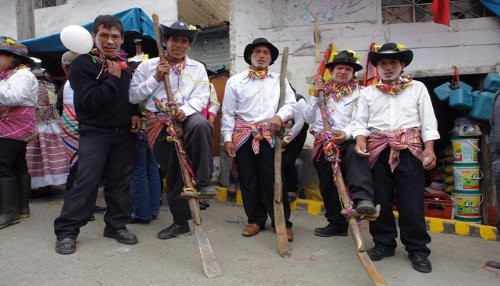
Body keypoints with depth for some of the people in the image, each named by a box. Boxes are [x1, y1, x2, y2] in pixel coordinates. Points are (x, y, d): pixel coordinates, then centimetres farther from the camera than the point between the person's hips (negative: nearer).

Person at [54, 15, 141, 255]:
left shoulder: (124, 64, 12)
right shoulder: (82, 64, -7)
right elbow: (89, 102, -18)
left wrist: (135, 113, 5)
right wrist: (113, 78, -16)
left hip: (124, 132, 5)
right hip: (94, 132, -5)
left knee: (120, 181, 6)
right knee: (86, 181, -10)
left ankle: (117, 225, 18)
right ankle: (66, 231, 2)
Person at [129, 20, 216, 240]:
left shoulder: (197, 68, 13)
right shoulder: (147, 66, 11)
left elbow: (201, 97, 1)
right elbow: (132, 96, 5)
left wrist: (185, 110, -19)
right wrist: (156, 78, -5)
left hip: (187, 117, 0)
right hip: (159, 123, 1)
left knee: (199, 124, -38)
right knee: (172, 173, 3)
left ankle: (202, 181, -26)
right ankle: (180, 221, 20)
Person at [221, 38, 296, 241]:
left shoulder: (279, 80, 11)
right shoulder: (235, 81, 8)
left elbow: (292, 104, 3)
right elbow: (228, 112, 5)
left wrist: (280, 116, -17)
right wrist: (227, 138, -2)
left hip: (270, 135, -1)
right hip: (243, 135, 1)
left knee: (273, 179, -2)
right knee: (248, 180, 6)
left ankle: (282, 222, 10)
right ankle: (256, 220, 21)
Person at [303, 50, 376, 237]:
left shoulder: (359, 92, 7)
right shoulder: (322, 91, 17)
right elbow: (309, 118, 13)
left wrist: (347, 133, -26)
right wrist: (314, 96, 2)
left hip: (347, 141, -3)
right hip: (323, 143, 4)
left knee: (355, 153, -38)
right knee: (327, 185, 7)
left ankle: (362, 199, -52)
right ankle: (337, 223, 22)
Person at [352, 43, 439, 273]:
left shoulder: (418, 88, 13)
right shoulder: (368, 92, 15)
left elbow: (428, 121, 7)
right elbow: (361, 122, 8)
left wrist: (429, 149, -4)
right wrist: (360, 140, -12)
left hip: (410, 150, -1)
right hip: (378, 151, 2)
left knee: (412, 201, -1)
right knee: (380, 199, 5)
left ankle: (418, 250, 12)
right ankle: (384, 244, 20)